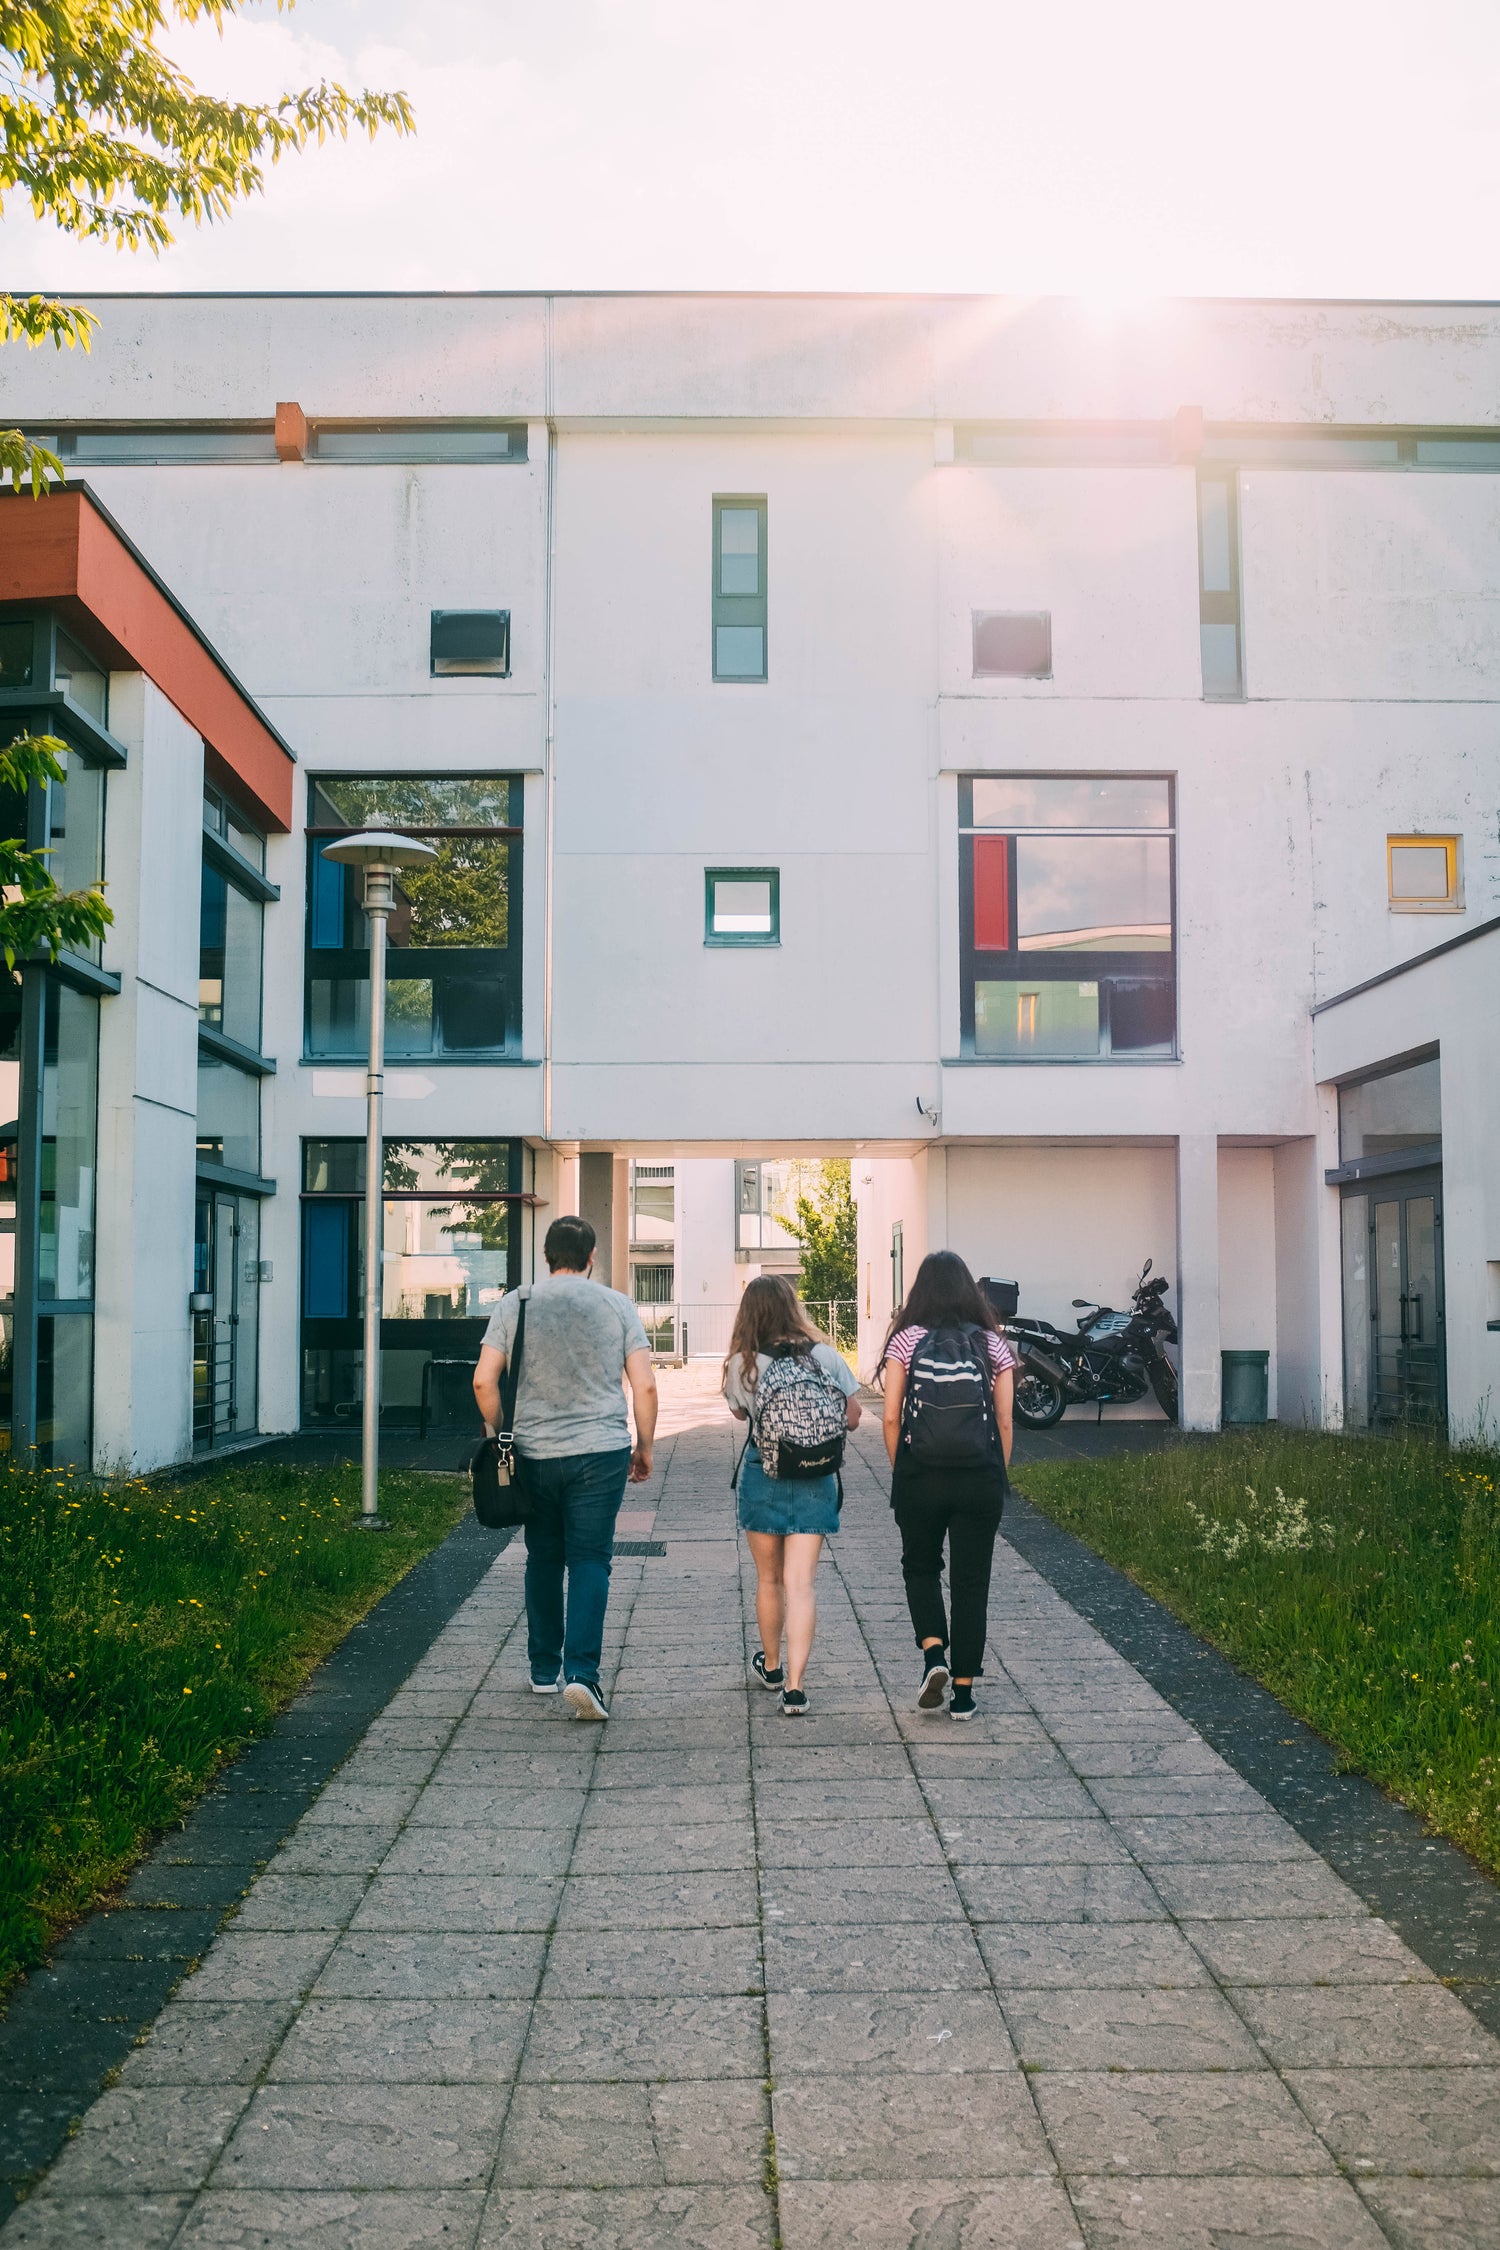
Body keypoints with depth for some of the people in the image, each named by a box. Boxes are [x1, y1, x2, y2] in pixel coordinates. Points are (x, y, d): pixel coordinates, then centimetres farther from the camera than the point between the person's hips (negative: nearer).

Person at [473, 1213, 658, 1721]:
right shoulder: (617, 1305, 1)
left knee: (543, 1560, 15)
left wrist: (498, 1434, 12)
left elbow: (484, 1381, -3)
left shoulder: (515, 1304, 2)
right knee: (590, 1560, 1)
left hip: (534, 1454, 1)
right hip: (601, 1451, -1)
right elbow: (645, 1386, -2)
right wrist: (644, 1448, 9)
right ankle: (581, 1672, -11)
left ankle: (544, 1671, 23)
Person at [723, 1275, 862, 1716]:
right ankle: (795, 1685, -9)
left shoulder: (742, 1363, -9)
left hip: (763, 1478, 0)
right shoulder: (824, 1355, -6)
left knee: (769, 1580, 17)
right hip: (815, 1481, 0)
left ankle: (771, 1666, 35)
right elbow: (852, 1417, 3)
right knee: (800, 1584, 0)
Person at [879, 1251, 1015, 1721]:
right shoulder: (993, 1344, 2)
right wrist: (998, 1478, 13)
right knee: (971, 1581, 10)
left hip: (920, 1477, -1)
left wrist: (900, 1472, 8)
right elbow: (1005, 1423, 2)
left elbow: (891, 1418, -4)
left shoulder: (905, 1341, -2)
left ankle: (933, 1652, -1)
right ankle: (963, 1690, 13)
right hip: (980, 1479, 1)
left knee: (920, 1567, 20)